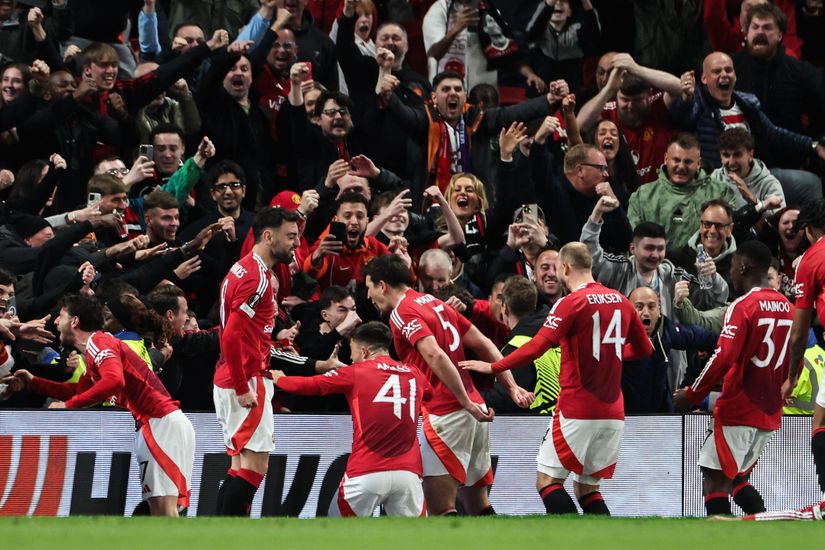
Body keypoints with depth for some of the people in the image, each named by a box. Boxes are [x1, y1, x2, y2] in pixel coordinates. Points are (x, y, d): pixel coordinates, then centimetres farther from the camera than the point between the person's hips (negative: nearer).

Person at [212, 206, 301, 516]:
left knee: (241, 465, 11)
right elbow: (232, 337, -23)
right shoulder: (257, 278, -15)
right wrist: (243, 388, -21)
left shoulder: (244, 269, 17)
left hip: (235, 383, 10)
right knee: (255, 465, -10)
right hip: (247, 383, -10)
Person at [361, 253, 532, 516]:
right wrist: (511, 387, 14)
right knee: (477, 504, 16)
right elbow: (484, 345, 17)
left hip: (445, 414, -9)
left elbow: (436, 356, -22)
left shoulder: (402, 312, -8)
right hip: (474, 413, 9)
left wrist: (467, 404, -23)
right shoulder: (435, 303, 18)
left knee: (439, 509, -8)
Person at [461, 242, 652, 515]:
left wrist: (493, 367, -12)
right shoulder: (620, 301, 9)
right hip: (613, 413, 7)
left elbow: (536, 347, -20)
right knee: (587, 487, 14)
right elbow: (644, 348, 20)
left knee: (547, 480, 0)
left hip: (577, 409, -7)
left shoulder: (572, 302, -11)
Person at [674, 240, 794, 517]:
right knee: (737, 478, 18)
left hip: (737, 411, -8)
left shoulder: (743, 307, -14)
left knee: (715, 480, -3)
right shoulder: (788, 308, 8)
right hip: (770, 414, 8)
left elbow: (723, 359, -21)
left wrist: (691, 395, -12)